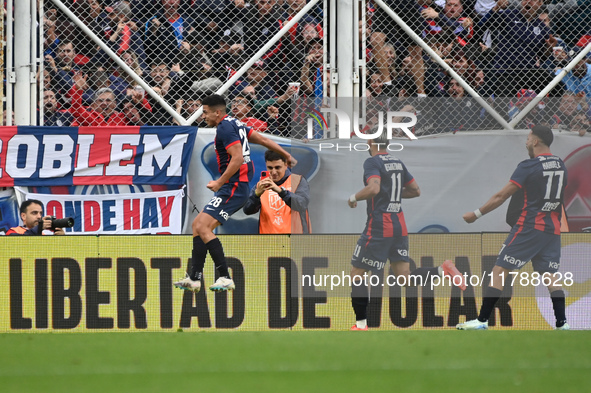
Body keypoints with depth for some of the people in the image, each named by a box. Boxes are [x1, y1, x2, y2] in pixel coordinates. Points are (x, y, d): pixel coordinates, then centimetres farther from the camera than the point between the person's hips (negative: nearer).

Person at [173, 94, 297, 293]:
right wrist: (287, 155, 29)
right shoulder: (235, 124, 17)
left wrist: (219, 182, -20)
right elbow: (263, 139, 22)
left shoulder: (225, 127, -13)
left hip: (234, 186, -11)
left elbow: (238, 158, -22)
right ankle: (194, 278, 12)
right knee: (198, 224, 11)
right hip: (233, 188, 11)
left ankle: (225, 278, -19)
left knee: (203, 227, -17)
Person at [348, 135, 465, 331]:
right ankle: (442, 270, -14)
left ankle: (361, 324, -3)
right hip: (400, 226, 7)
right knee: (405, 276, 7)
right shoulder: (398, 163, 13)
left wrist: (354, 197, -10)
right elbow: (415, 190, 19)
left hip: (379, 226, -7)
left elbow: (374, 188, -27)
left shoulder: (372, 162, -10)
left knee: (357, 274, 2)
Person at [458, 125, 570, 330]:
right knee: (549, 275, 8)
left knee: (499, 271, -2)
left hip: (529, 227, -6)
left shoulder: (528, 166, -9)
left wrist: (476, 214, 0)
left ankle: (482, 320, -5)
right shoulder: (560, 165, 10)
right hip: (553, 230, 6)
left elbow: (501, 196, -7)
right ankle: (562, 323, -4)